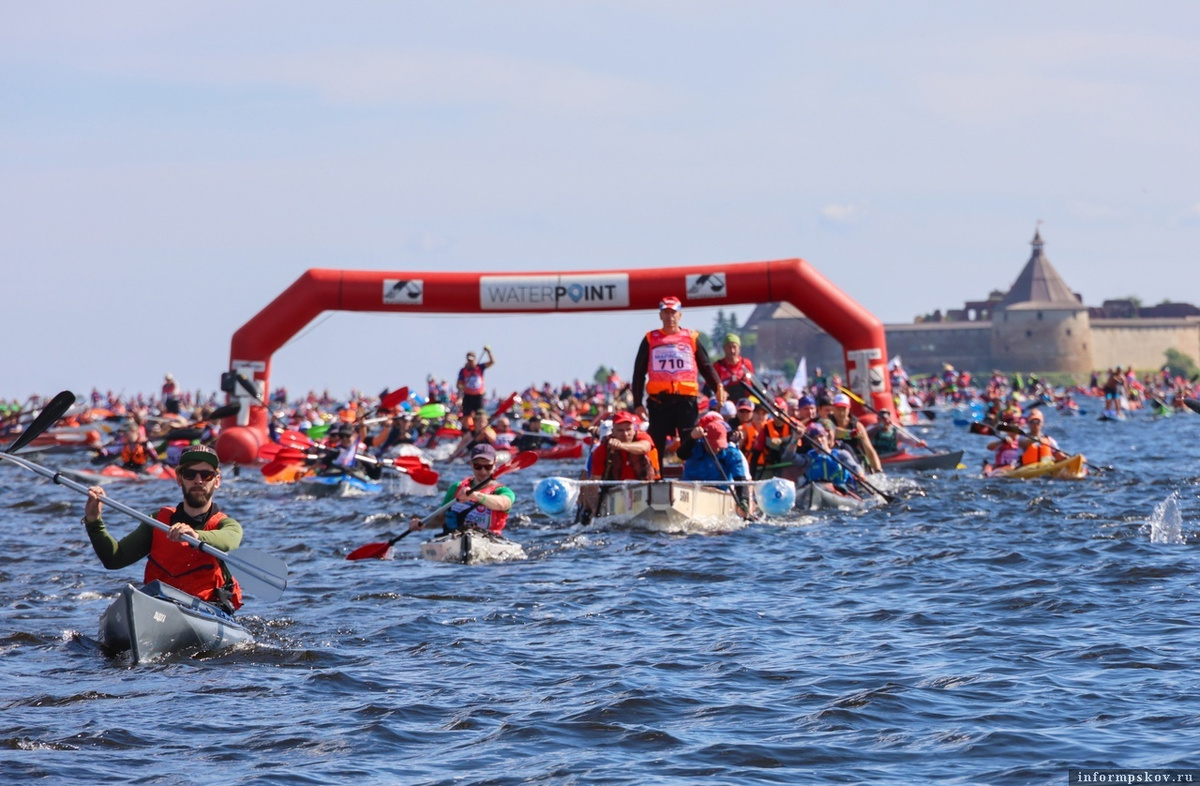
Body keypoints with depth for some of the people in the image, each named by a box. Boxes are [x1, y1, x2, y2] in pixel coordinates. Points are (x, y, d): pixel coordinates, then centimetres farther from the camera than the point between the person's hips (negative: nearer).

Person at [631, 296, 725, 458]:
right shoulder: (650, 339, 11)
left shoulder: (691, 338, 11)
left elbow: (706, 367, 9)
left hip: (686, 400, -1)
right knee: (656, 446, 3)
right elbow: (639, 373, 12)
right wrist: (637, 403, 6)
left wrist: (718, 386, -10)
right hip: (658, 400, 1)